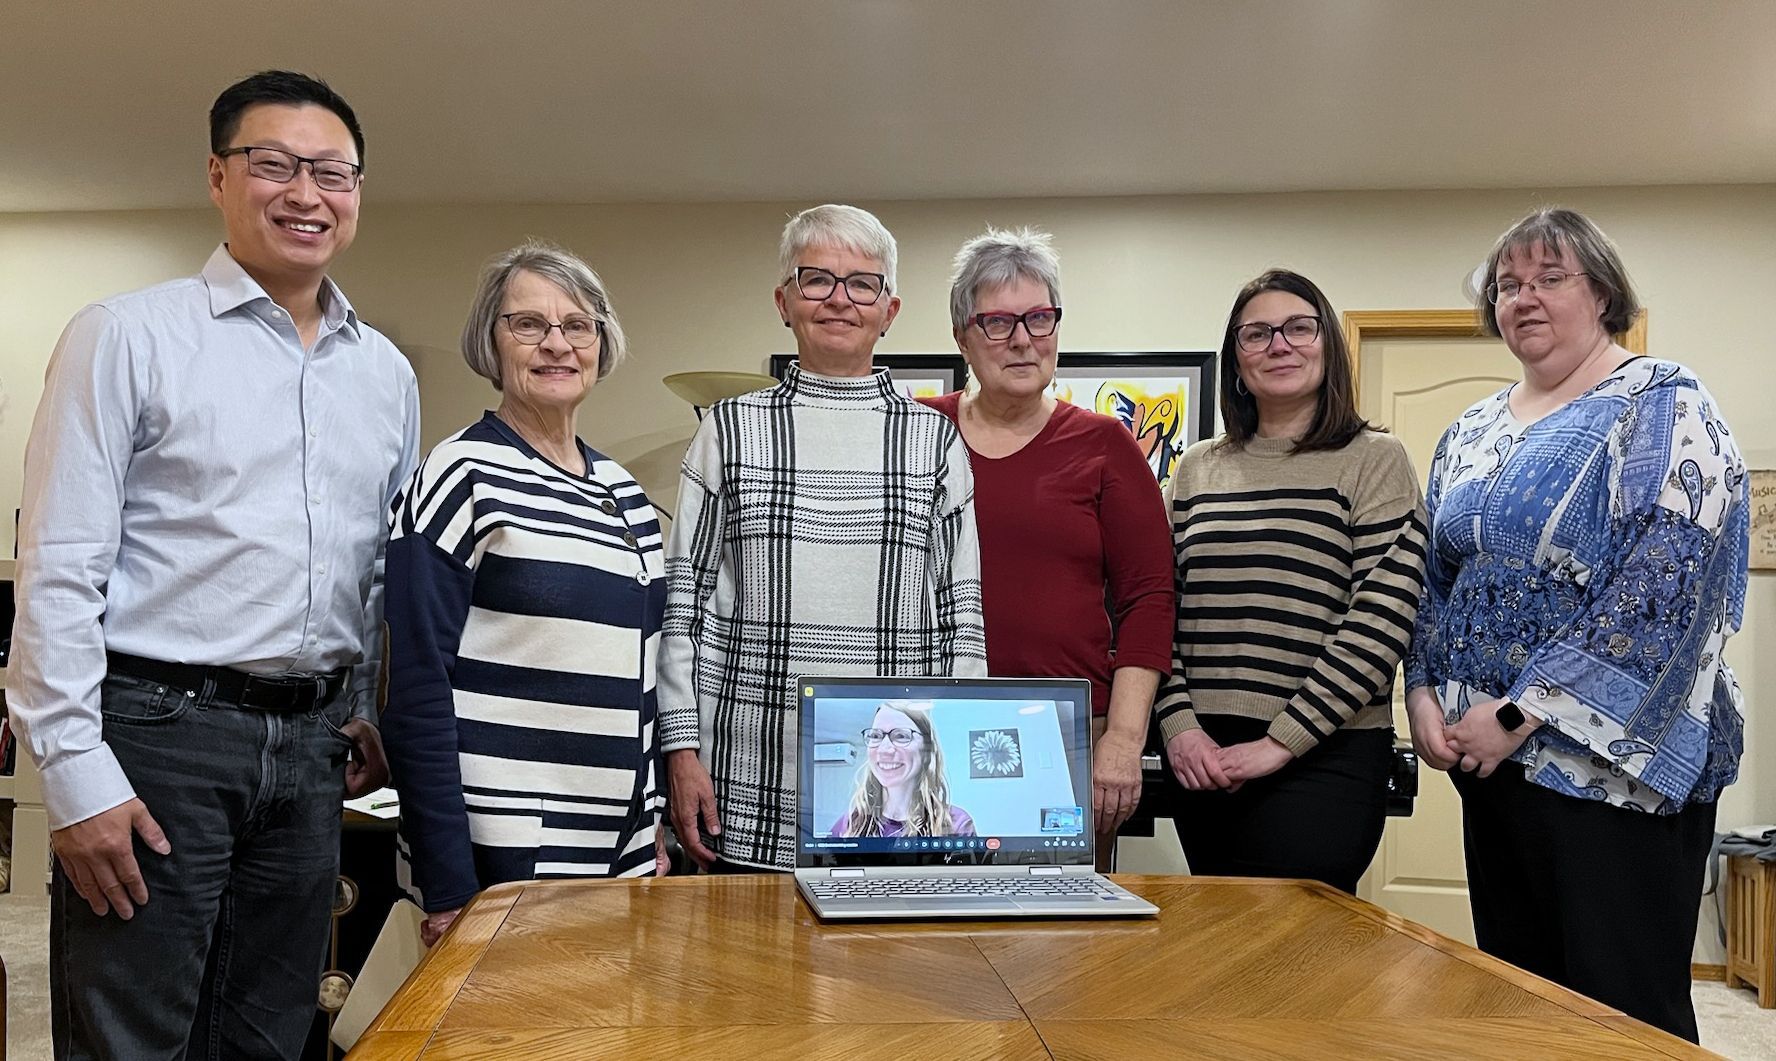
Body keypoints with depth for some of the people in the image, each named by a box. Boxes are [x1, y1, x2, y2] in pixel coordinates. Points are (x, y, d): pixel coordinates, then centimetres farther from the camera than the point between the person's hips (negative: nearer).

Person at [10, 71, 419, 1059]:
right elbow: (59, 570, -8)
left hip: (311, 745, 5)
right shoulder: (129, 336, -4)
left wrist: (374, 712, 10)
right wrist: (77, 772, -13)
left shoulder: (387, 373, 11)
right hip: (157, 734, -5)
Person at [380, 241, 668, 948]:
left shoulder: (623, 490, 11)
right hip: (502, 860, -6)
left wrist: (654, 823, 13)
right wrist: (448, 888, -15)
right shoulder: (461, 478, -9)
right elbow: (418, 693, -13)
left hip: (621, 847, 7)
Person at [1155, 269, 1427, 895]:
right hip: (1199, 759, 5)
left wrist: (1281, 742, -14)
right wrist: (1179, 724, -5)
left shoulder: (1374, 460, -2)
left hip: (1325, 757, -4)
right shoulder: (1198, 468, 11)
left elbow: (1381, 621, -10)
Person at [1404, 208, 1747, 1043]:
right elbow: (1437, 583, 16)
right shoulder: (1469, 435, 14)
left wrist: (1522, 714, -20)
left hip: (1609, 762, -6)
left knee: (1626, 1012, -1)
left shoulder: (1664, 407, -7)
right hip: (1490, 760, 7)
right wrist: (1424, 693, -1)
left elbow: (1665, 583, -18)